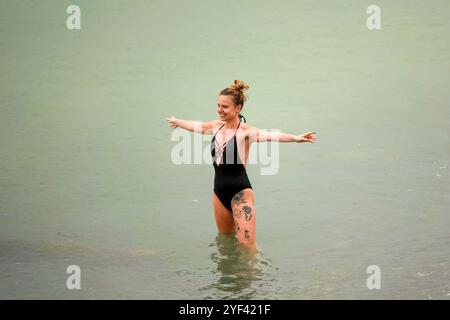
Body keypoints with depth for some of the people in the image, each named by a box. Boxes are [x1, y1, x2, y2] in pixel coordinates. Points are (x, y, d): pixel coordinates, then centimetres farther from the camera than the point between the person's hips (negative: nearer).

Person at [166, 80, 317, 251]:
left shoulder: (245, 131, -15)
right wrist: (176, 121, 45)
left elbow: (269, 135, -34)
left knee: (247, 246, -11)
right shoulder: (216, 126, 5)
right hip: (219, 191, 7)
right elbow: (196, 126, 26)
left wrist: (295, 138, -53)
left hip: (240, 192, -7)